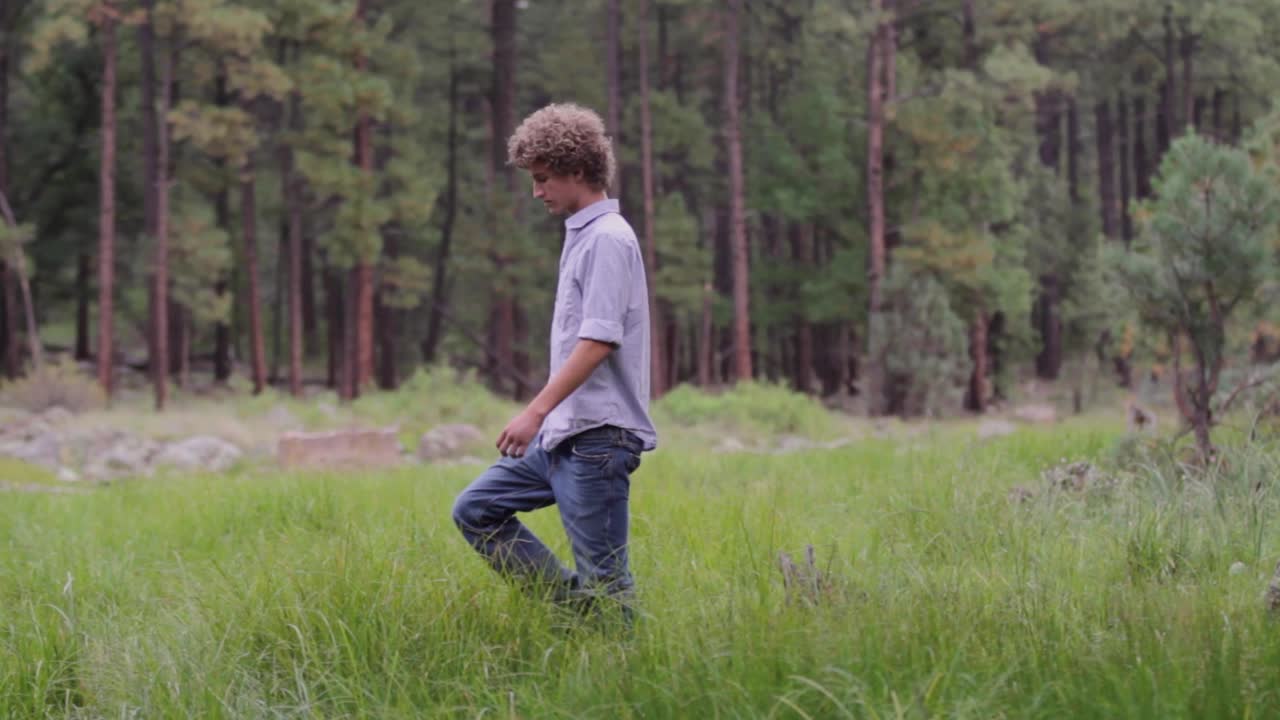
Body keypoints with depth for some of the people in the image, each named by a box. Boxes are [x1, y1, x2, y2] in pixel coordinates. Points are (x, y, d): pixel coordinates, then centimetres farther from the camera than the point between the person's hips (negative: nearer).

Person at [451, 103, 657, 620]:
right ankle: (571, 601, 10)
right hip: (561, 433, 10)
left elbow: (597, 341, -21)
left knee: (604, 580, -5)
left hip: (596, 437, -10)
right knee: (475, 510, 10)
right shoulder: (581, 235, 16)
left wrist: (536, 411, -23)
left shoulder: (608, 238, -13)